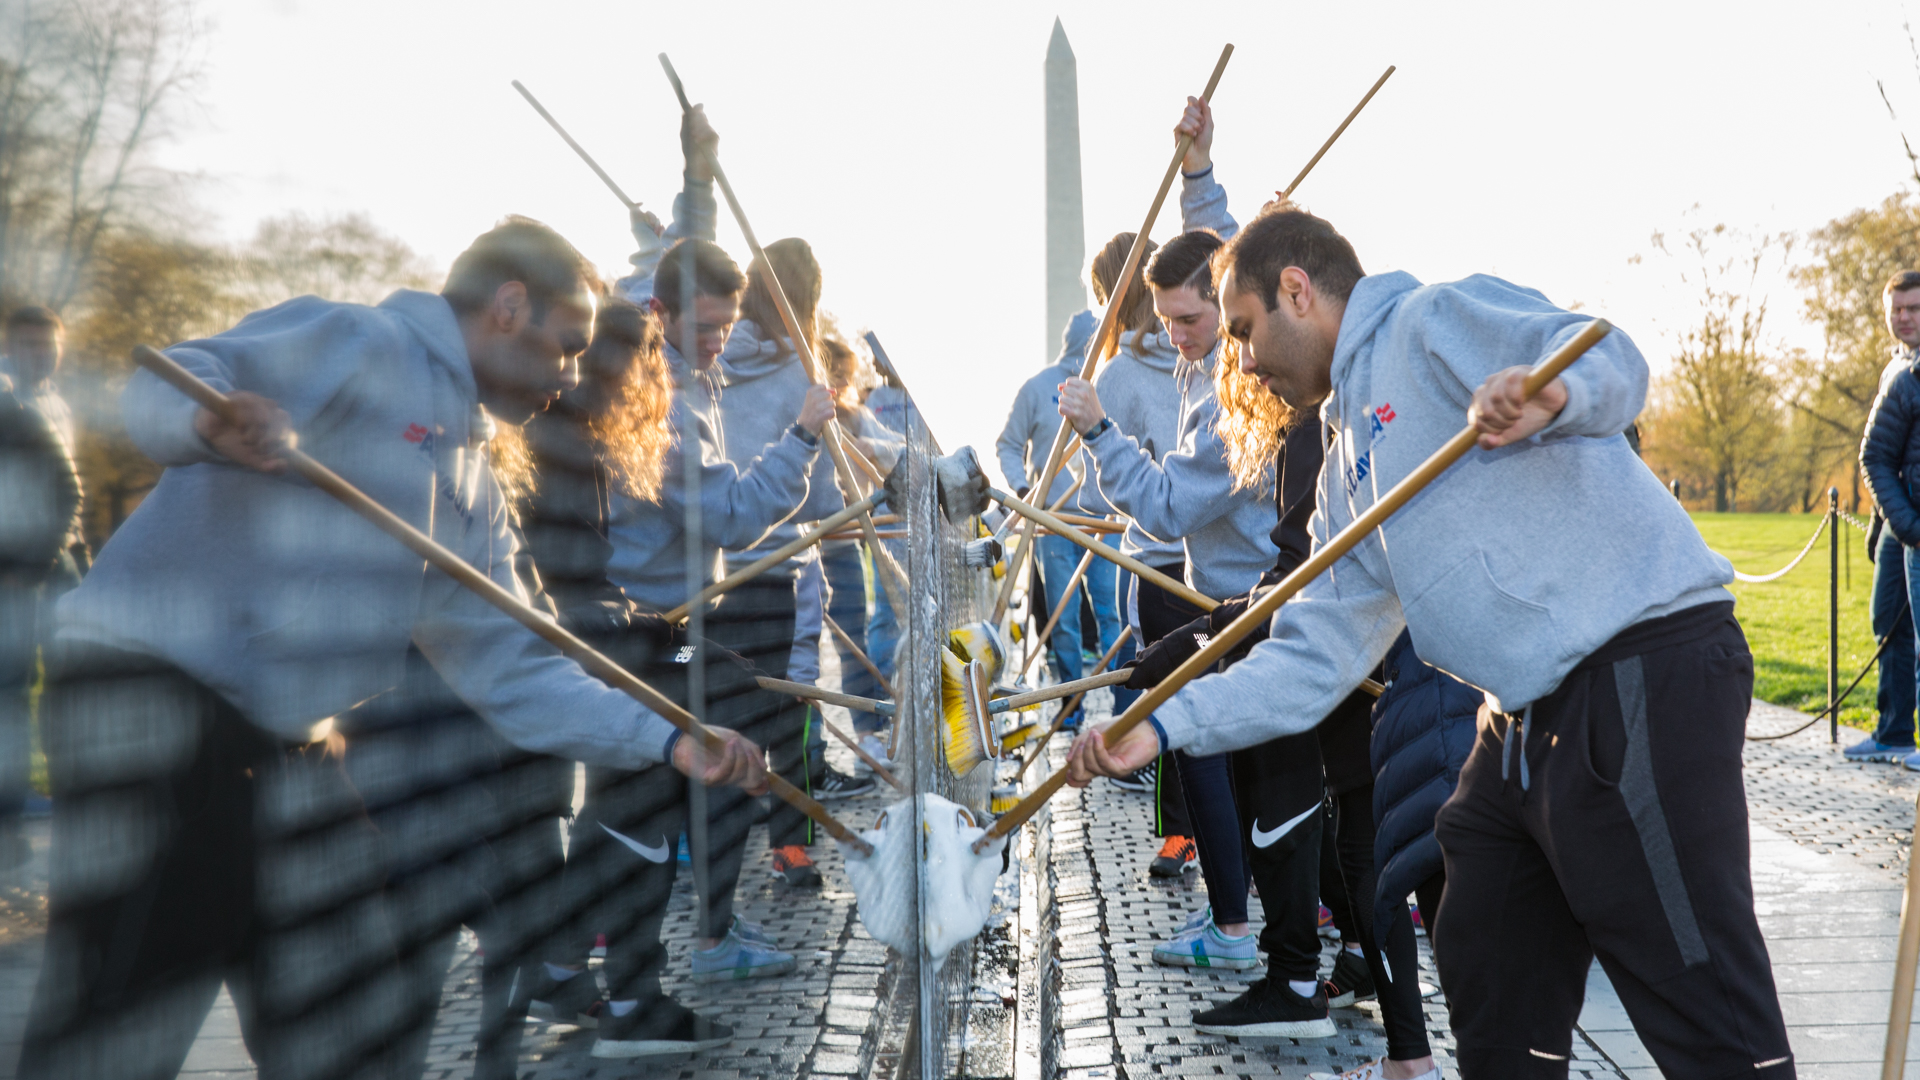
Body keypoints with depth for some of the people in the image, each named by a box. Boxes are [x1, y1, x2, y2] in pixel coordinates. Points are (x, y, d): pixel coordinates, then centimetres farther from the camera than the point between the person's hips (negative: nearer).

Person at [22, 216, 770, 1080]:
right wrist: (208, 422, -43)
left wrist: (668, 740, 6)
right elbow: (169, 385, -19)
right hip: (156, 685, -8)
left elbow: (509, 671, 14)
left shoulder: (474, 494, 17)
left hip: (289, 741, 9)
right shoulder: (354, 343, -6)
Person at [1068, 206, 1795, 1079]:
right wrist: (1162, 726, 10)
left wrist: (1549, 391, -42)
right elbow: (1314, 656, 17)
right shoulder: (1347, 464, 22)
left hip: (1642, 675, -10)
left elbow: (1610, 361, -19)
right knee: (1490, 991, 18)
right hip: (1527, 720, 10)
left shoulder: (1436, 319, -2)